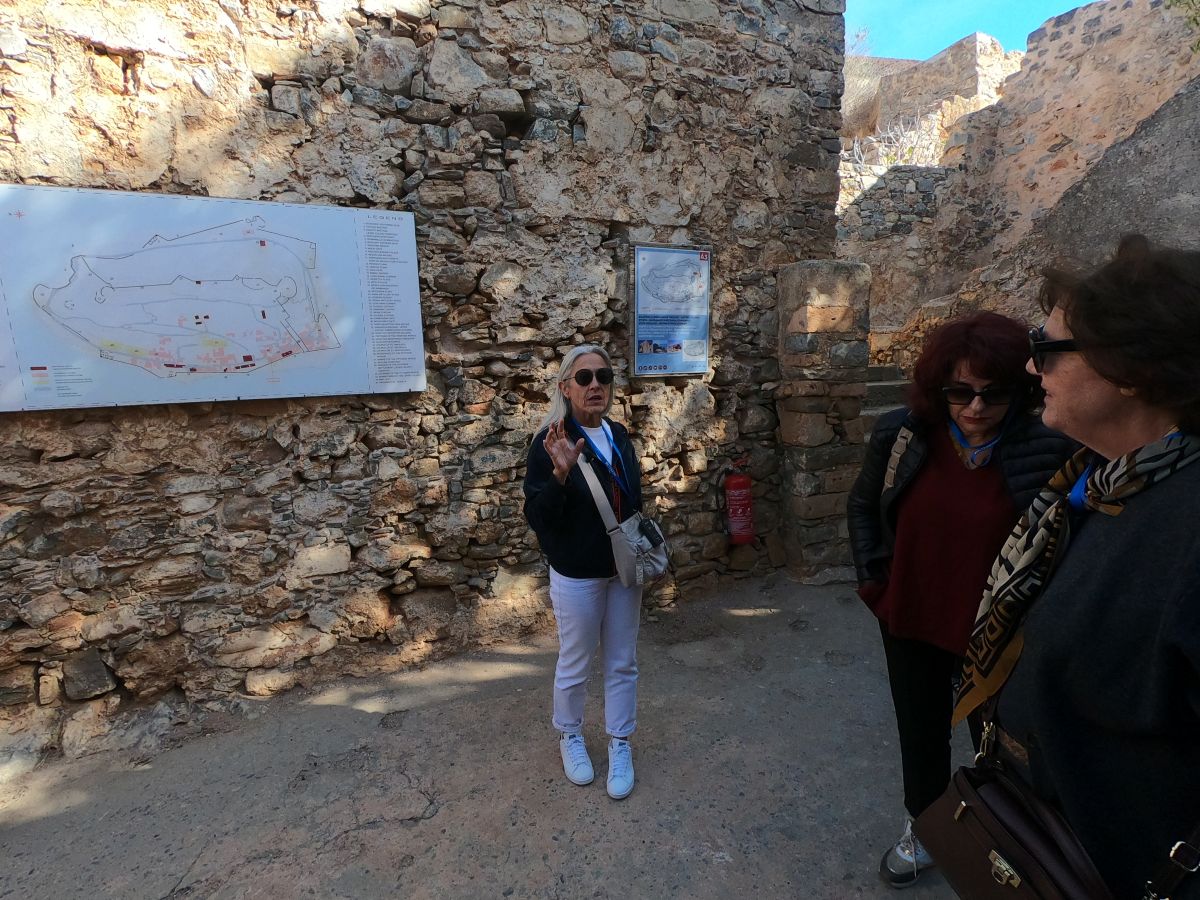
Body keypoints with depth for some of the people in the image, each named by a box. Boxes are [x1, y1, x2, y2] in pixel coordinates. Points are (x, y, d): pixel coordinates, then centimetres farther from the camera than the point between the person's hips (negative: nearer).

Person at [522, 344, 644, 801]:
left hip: (623, 570, 5)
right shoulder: (550, 441, -16)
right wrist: (560, 473, -34)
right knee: (575, 665, 15)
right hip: (577, 577, -5)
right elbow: (537, 518, -18)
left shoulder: (620, 436, 1)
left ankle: (620, 743, 38)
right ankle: (570, 737, 41)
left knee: (622, 663, 17)